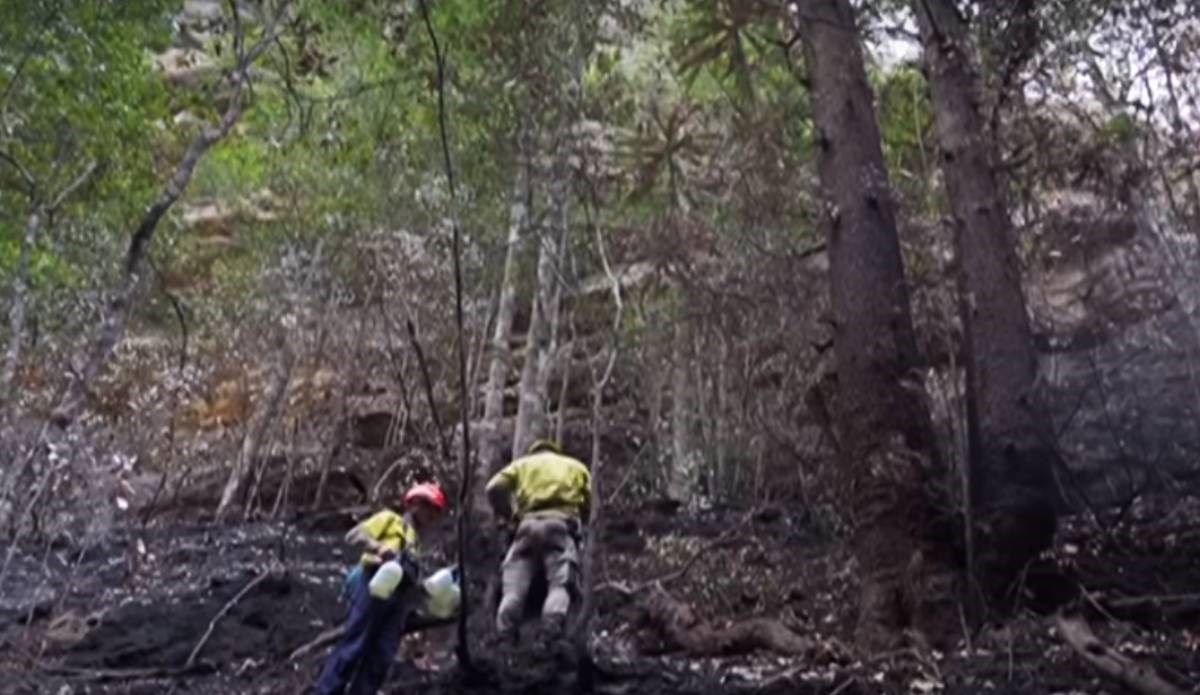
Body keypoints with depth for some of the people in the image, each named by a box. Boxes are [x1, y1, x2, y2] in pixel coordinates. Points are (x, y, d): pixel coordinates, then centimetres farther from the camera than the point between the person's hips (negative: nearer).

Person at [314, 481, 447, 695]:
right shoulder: (390, 519, 15)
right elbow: (353, 535, 0)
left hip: (398, 596, 7)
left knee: (381, 658, -4)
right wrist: (380, 548, -17)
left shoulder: (415, 543, 32)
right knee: (353, 646, -13)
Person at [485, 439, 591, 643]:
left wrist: (507, 516, 26)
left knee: (513, 586, -5)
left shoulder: (522, 463, 30)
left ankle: (504, 636, -28)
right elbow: (588, 504, 21)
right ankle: (553, 633, -41)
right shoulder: (576, 466, 33)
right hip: (561, 524, -1)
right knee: (560, 584, -14)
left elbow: (495, 488, 12)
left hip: (529, 524, 1)